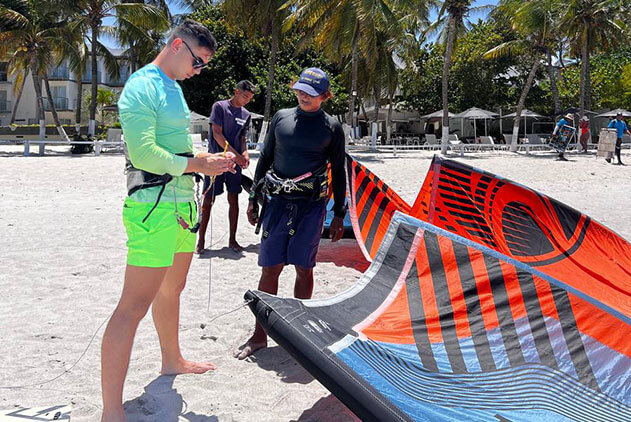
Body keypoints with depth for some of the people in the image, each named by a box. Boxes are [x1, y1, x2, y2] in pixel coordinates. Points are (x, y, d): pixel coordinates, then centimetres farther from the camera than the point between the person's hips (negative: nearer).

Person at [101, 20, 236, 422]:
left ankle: (172, 360, 42)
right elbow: (143, 152, -21)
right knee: (135, 305, -9)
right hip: (154, 209, -10)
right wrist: (197, 165, -14)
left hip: (182, 205, 10)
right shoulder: (143, 87, -12)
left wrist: (210, 158, 10)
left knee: (172, 288, 23)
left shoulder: (174, 87, 18)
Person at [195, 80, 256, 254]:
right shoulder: (219, 106, -3)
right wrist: (235, 154, -15)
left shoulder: (246, 114, 13)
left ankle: (232, 240, 15)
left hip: (235, 162, 5)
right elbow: (217, 134, -10)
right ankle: (201, 240, 5)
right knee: (208, 200, -3)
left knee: (234, 200, 6)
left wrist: (245, 154, -4)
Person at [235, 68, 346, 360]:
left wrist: (339, 214, 3)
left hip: (311, 205, -1)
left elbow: (338, 173, 6)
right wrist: (254, 198, 12)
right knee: (270, 268, 1)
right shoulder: (281, 118, 9)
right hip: (278, 202, 2)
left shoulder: (332, 127, 4)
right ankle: (259, 335, 11)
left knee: (303, 268, 4)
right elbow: (265, 159, 15)